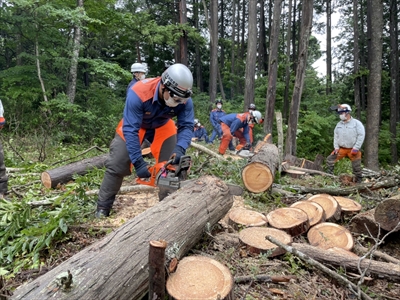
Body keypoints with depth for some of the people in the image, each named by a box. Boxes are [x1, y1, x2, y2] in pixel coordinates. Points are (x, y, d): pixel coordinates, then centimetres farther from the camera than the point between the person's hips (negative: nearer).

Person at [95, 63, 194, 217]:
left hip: (162, 126, 3)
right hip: (134, 124, -3)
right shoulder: (139, 93, -42)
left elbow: (186, 126, -25)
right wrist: (138, 163, -42)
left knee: (173, 164, -6)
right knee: (116, 165, -6)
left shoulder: (184, 99, -30)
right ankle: (102, 209, 8)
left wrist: (180, 149, -45)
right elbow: (130, 130, -39)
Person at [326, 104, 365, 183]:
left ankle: (359, 181, 22)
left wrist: (356, 148, -18)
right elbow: (336, 136, 9)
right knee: (330, 160, -5)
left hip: (353, 150, -4)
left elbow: (361, 136, -13)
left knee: (356, 167, 5)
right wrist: (336, 147, -1)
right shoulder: (339, 124, 7)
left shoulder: (357, 123, -9)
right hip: (341, 149, 4)